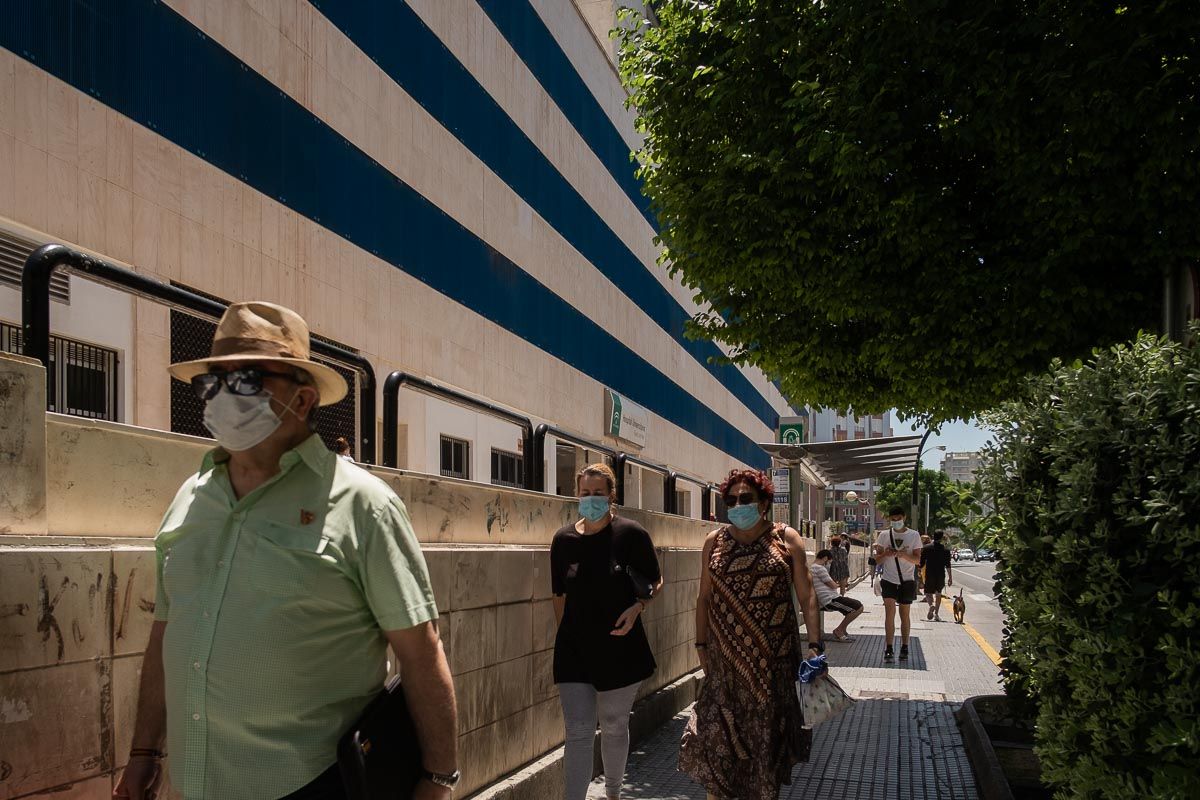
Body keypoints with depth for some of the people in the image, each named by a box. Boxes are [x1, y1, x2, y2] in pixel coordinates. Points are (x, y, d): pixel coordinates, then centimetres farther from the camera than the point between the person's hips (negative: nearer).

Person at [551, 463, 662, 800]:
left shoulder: (631, 534, -7)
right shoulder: (564, 539, 0)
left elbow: (655, 582, 2)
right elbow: (560, 595, 11)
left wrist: (637, 607, -15)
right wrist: (566, 635, 11)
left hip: (620, 646, -1)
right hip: (574, 649, 1)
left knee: (614, 727, 15)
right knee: (578, 731, -2)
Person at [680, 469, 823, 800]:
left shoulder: (787, 539, 0)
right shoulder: (714, 542, 6)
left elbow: (806, 595, -2)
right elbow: (705, 597, 9)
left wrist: (814, 645, -8)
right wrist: (701, 645, 5)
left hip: (774, 657, -1)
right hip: (726, 657, 1)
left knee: (768, 731, 6)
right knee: (716, 730, -4)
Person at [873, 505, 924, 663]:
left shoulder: (914, 535, 1)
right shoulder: (884, 535, 3)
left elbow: (917, 560, -3)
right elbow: (877, 559, 5)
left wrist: (904, 555, -22)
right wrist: (886, 554, -18)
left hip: (907, 580, 0)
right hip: (889, 579, 0)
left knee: (905, 614, 9)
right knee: (890, 611, -13)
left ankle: (904, 648, 21)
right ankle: (889, 649, -12)